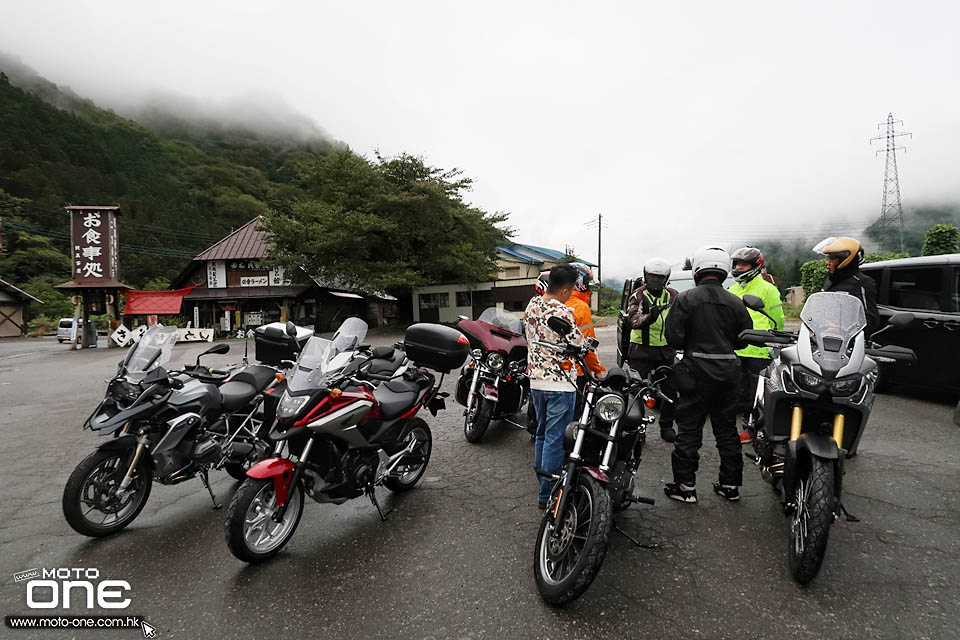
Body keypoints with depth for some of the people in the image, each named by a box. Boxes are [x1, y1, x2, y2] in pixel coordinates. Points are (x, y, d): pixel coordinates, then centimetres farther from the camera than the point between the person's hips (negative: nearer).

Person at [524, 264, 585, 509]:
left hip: (536, 379, 8)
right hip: (560, 383, -8)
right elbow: (578, 346, -13)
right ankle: (547, 494, 9)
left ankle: (544, 486, 30)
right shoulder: (564, 313, -20)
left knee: (542, 434, 18)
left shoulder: (532, 304, 3)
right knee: (556, 439, 1)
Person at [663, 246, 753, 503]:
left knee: (689, 429, 4)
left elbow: (674, 338, -13)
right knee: (727, 429, 15)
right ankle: (730, 484, 24)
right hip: (728, 371, 4)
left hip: (697, 370, -4)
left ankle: (685, 485, 8)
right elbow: (744, 338, 6)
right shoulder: (735, 302, 1)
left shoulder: (686, 299, -10)